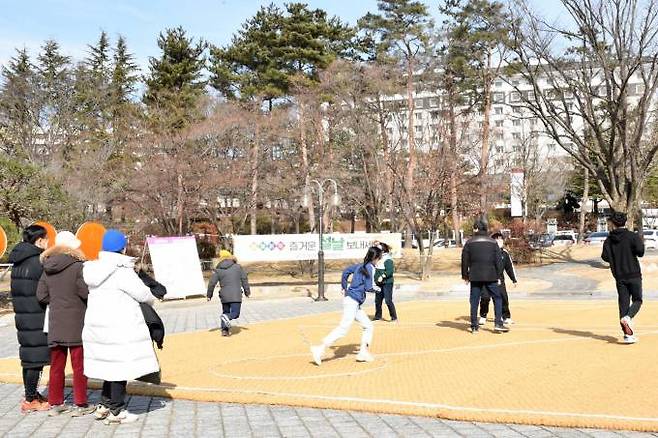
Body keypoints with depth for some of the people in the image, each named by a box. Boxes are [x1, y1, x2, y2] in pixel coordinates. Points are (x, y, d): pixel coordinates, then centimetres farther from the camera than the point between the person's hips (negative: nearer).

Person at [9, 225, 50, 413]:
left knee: (28, 356, 16)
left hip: (22, 315, 9)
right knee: (35, 357, -1)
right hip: (36, 317, -9)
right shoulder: (39, 261, -16)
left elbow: (16, 290, 14)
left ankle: (31, 395, 26)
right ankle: (30, 400, 4)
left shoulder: (18, 261, 11)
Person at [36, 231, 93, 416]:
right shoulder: (77, 266, -13)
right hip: (76, 324, -5)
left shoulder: (47, 269, 5)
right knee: (79, 366, 4)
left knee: (56, 365, 14)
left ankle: (55, 403, 20)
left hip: (55, 324, 5)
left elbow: (41, 295, 3)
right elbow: (86, 292, -17)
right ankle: (80, 404, 8)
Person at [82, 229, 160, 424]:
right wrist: (152, 299, 12)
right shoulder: (122, 271, -16)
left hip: (97, 324, 8)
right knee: (120, 367, 1)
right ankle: (116, 411, 9)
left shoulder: (95, 269, 8)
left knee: (110, 366, 19)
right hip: (120, 327, -8)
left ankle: (104, 405, 24)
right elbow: (142, 293, -10)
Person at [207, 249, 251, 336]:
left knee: (225, 312, 18)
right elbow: (244, 280, 6)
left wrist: (209, 295, 14)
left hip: (224, 296, 2)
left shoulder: (218, 270, 3)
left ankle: (224, 330, 11)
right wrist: (247, 292, 16)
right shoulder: (238, 267, 3)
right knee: (235, 313, 1)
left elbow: (211, 283, 2)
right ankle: (227, 317, -28)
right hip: (236, 296, -2)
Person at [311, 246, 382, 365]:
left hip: (354, 303, 10)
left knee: (368, 326, 12)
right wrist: (377, 288, 7)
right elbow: (368, 288, -14)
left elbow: (346, 271, 22)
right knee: (343, 328, -13)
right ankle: (320, 349, -15)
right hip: (352, 301, -10)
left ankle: (364, 352, 9)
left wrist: (344, 288, 24)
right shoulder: (370, 268, -10)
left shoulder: (361, 265, 14)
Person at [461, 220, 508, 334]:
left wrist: (465, 275, 10)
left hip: (475, 277, 0)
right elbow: (498, 260, 2)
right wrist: (498, 274, 8)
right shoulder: (493, 242, 3)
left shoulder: (469, 243, 1)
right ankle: (498, 323, -1)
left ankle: (474, 326, 7)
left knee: (474, 301, 6)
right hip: (490, 276, 0)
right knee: (497, 298, 9)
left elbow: (465, 260, 2)